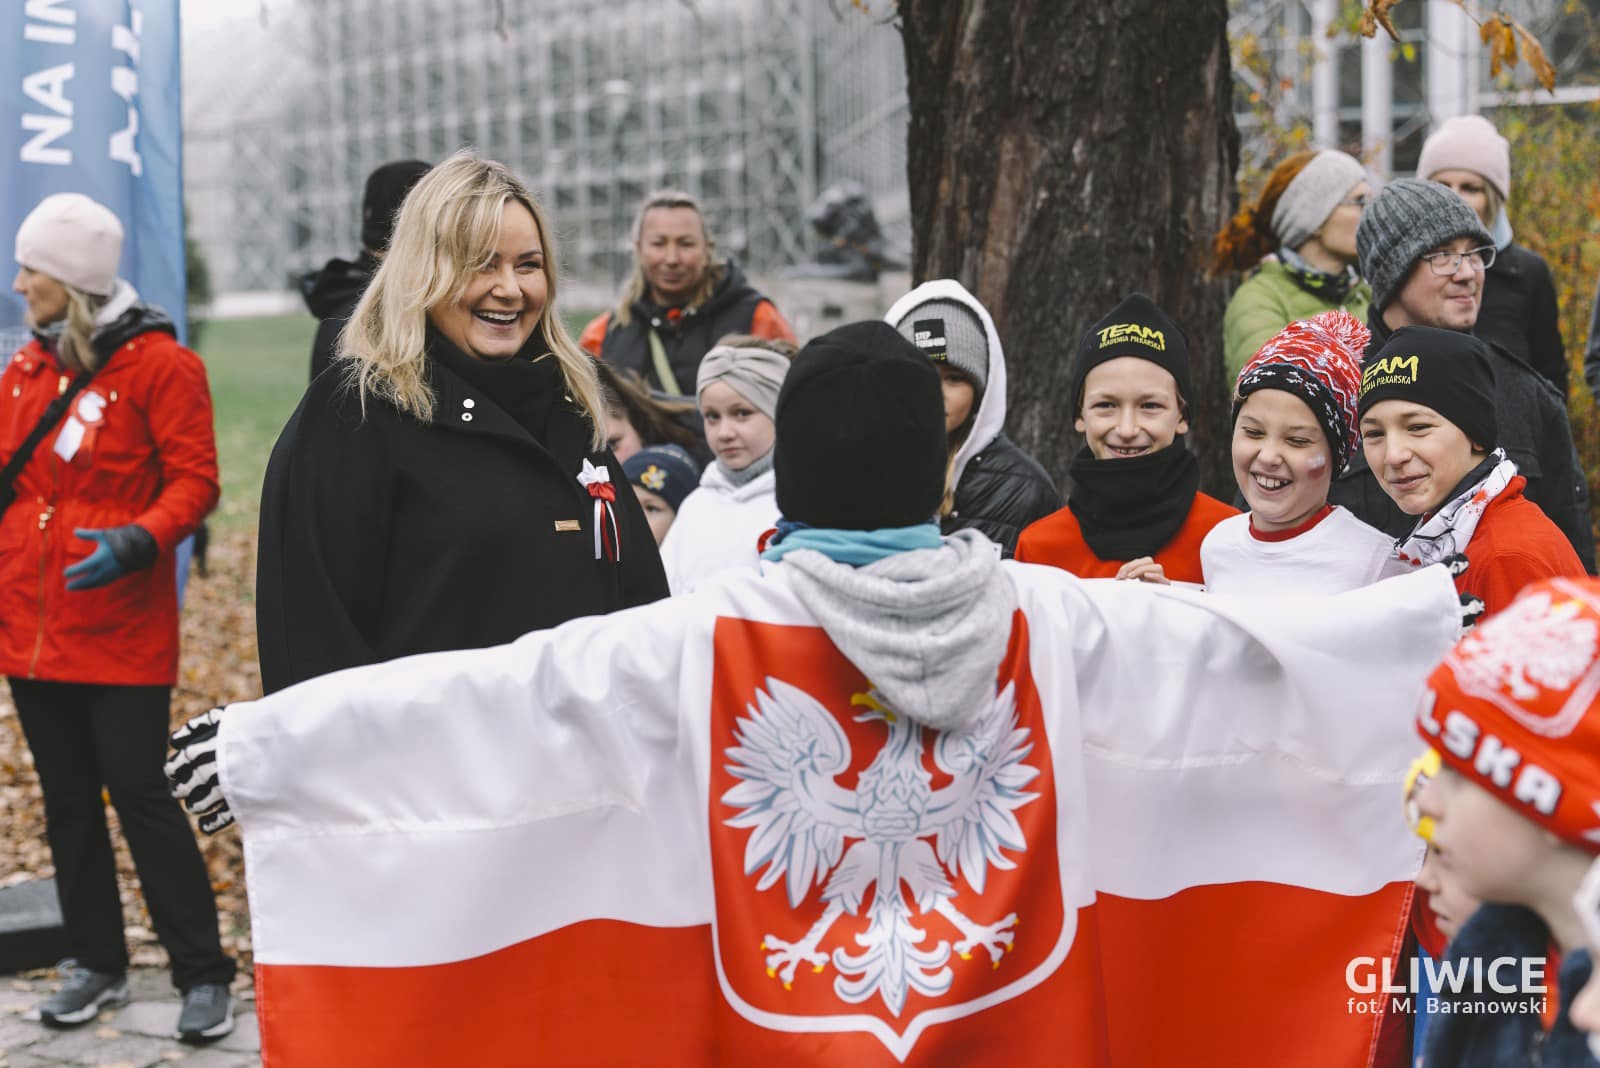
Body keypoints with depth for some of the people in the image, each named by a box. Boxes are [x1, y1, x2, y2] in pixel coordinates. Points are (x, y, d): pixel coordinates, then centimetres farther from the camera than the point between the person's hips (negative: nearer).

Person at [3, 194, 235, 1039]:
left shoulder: (158, 364, -9)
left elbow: (194, 480, -11)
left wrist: (139, 541, -27)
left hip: (121, 630, -6)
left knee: (139, 794, -5)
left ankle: (203, 975, 6)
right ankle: (98, 964, 26)